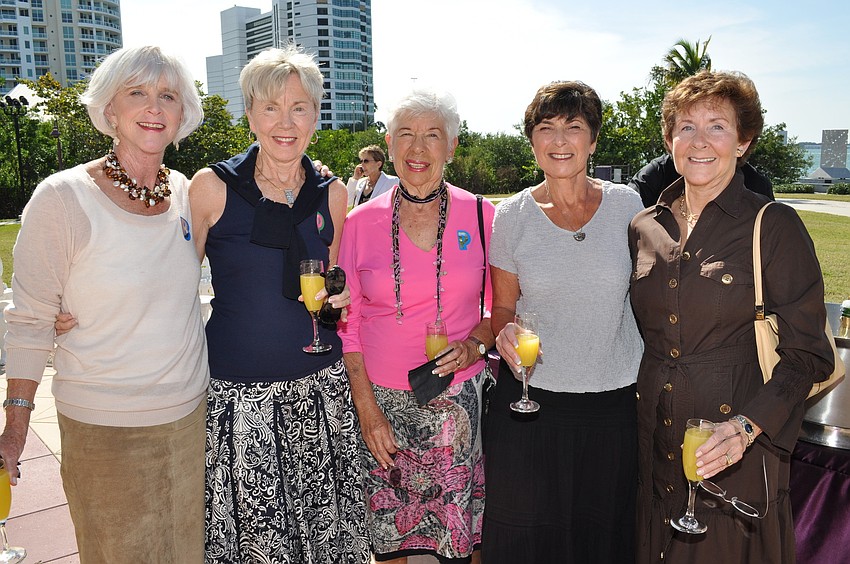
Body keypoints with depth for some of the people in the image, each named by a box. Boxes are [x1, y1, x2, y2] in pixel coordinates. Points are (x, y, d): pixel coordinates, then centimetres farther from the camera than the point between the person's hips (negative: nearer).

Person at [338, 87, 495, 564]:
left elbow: (500, 307, 7)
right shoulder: (360, 223, 0)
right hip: (383, 398, 1)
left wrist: (475, 344, -13)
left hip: (460, 397, 0)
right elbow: (348, 324, 2)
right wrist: (367, 409, -4)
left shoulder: (480, 216, -1)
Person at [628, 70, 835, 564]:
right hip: (656, 450, 4)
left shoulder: (775, 227, -9)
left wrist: (748, 427, -22)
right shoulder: (644, 228, 4)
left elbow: (807, 354, -9)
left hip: (736, 455, -4)